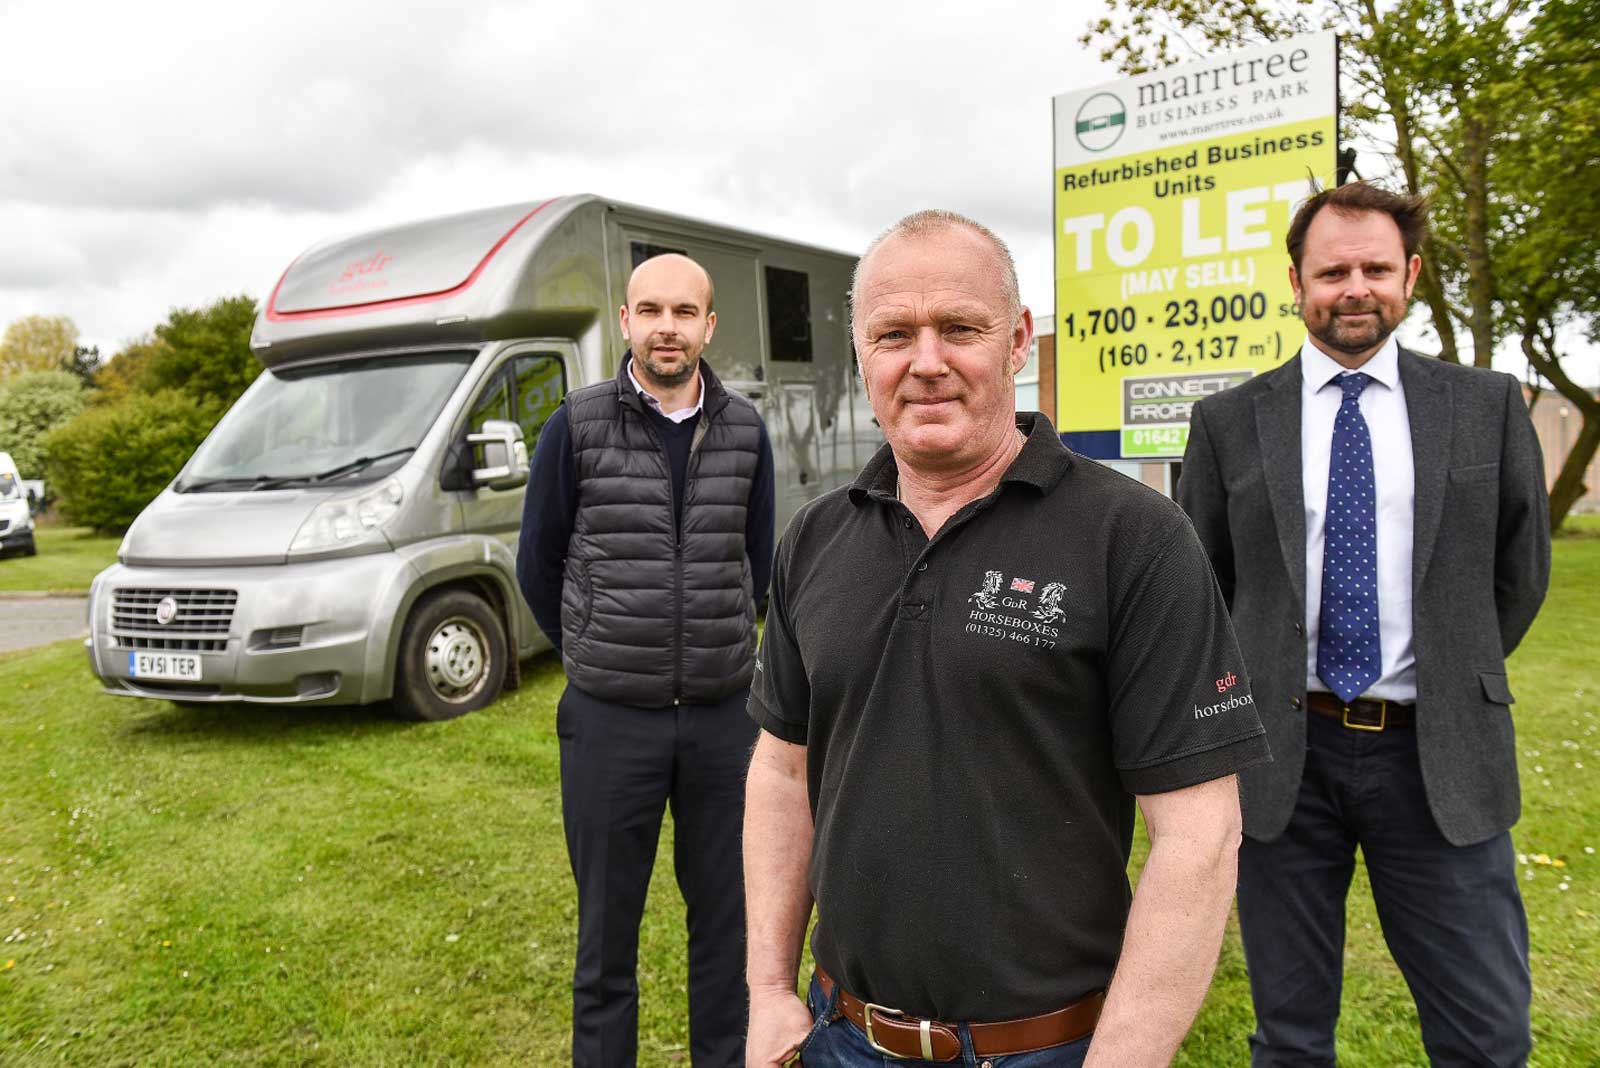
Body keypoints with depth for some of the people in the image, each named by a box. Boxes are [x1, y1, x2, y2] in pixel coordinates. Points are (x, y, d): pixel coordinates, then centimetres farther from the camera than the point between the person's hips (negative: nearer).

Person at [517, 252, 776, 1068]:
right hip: (610, 719, -2)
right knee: (608, 928, 12)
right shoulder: (576, 426, -5)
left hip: (724, 713, 2)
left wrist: (717, 653, 12)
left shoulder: (745, 431, 2)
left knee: (727, 916, 14)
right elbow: (538, 565, 4)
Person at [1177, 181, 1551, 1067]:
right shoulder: (1228, 421, 1)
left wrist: (1457, 682, 10)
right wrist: (1237, 712, 5)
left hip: (1437, 754, 1)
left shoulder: (1488, 406, 4)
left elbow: (1520, 570, 12)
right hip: (1281, 752, 0)